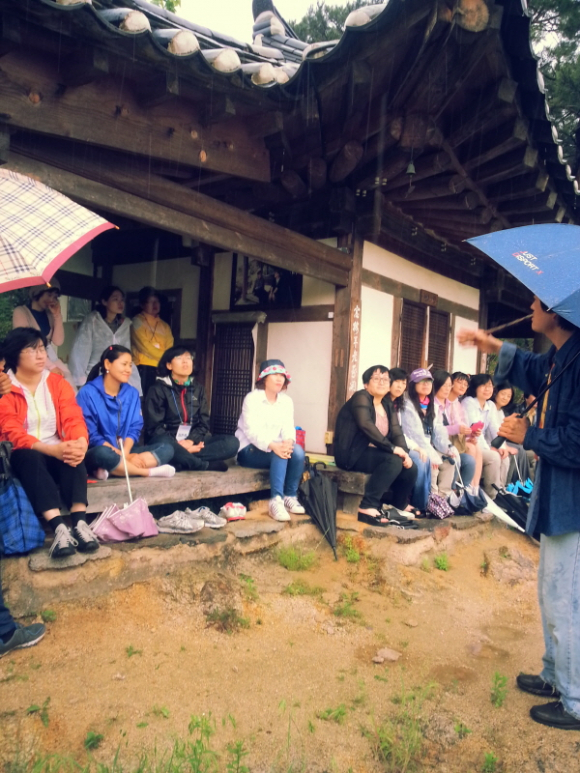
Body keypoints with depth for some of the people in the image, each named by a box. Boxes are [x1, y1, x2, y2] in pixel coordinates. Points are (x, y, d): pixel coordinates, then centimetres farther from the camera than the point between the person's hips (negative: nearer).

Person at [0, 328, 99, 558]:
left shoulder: (58, 383, 5)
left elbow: (73, 419, -8)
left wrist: (80, 443, -32)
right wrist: (53, 449, -35)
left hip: (57, 453, 2)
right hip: (24, 458, -2)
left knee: (74, 454, -31)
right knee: (30, 457, -36)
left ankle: (80, 523, -42)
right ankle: (59, 528, -48)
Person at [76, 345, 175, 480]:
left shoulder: (132, 393, 8)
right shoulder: (88, 393, -8)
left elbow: (134, 429, 4)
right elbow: (91, 435, -12)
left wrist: (125, 453, -17)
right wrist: (123, 456, -20)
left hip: (126, 451, 6)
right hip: (98, 452, -6)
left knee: (166, 447, -14)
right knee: (103, 454, -40)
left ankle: (110, 470, -29)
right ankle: (150, 471, -22)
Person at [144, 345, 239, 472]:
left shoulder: (198, 389, 13)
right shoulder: (158, 389, -1)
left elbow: (204, 423, 6)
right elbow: (154, 427, -8)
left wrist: (191, 441, -15)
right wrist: (178, 444, -21)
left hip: (193, 442, 5)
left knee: (232, 442, -18)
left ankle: (180, 463, -29)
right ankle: (208, 464, -26)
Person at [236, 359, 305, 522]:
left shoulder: (287, 401, 7)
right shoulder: (252, 398, -10)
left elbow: (288, 427, -5)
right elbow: (251, 430, -23)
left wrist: (288, 441, -30)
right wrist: (272, 446, -40)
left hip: (275, 448, 5)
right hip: (249, 450, -5)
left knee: (297, 451, -25)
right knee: (279, 453, -34)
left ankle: (290, 497, -13)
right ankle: (276, 501, -37)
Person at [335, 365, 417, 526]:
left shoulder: (388, 405, 15)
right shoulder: (361, 398, -9)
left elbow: (397, 432, 6)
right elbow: (366, 425, -24)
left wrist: (405, 453, -14)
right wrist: (392, 448, -28)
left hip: (374, 453, 8)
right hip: (352, 453, -8)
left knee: (410, 468, -7)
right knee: (393, 461, -28)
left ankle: (398, 509, 12)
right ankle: (368, 508, -28)